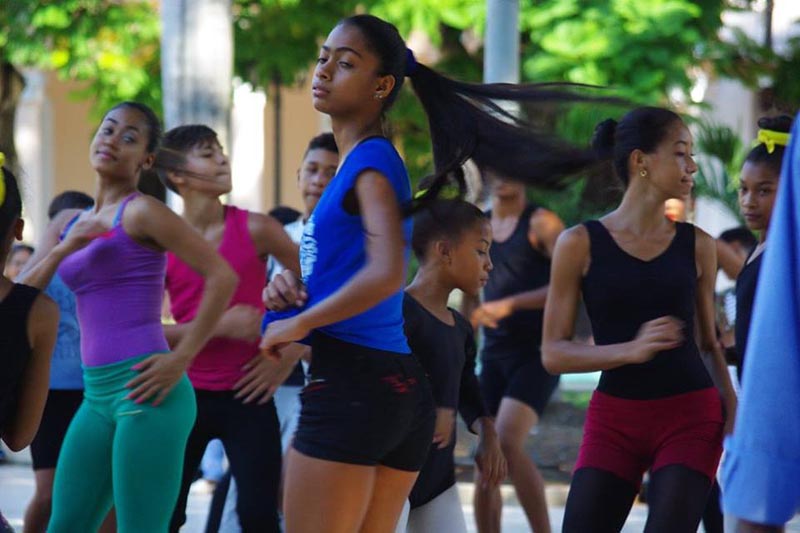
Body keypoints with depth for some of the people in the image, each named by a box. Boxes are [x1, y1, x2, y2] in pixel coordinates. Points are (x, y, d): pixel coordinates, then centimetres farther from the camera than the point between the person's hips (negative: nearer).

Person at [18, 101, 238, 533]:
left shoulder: (141, 213, -4)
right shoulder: (67, 223, 17)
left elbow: (221, 277, -12)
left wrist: (181, 360, -14)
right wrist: (65, 248, -7)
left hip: (143, 393, -8)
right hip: (98, 396, 8)